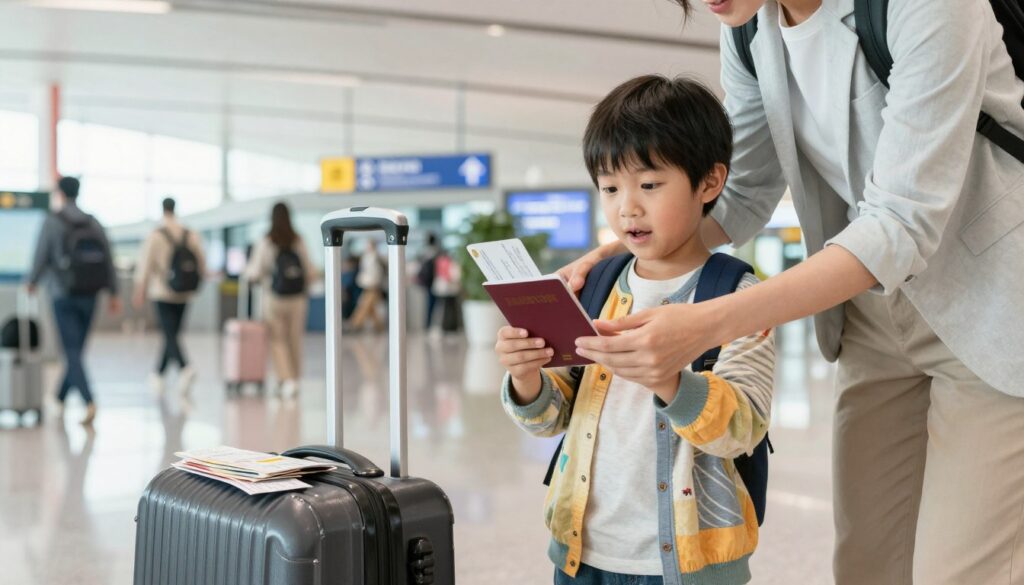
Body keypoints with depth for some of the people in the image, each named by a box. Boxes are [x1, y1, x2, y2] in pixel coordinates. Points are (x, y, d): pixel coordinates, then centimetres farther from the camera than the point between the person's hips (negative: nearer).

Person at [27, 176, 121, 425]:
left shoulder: (52, 222, -6)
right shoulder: (94, 223, 7)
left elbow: (40, 257, -6)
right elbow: (108, 260, 4)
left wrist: (32, 283, 12)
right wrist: (114, 294, 7)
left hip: (63, 295, -5)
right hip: (89, 296, 5)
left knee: (72, 352, -7)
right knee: (75, 350, 15)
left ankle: (89, 402, -21)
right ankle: (60, 399, 28)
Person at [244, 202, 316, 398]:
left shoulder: (265, 243, -6)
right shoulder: (299, 242, -1)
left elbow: (254, 274, -5)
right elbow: (311, 273, 3)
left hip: (276, 297, -2)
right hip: (298, 297, 2)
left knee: (278, 340, 7)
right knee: (295, 339, 12)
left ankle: (287, 379, -7)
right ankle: (295, 378, 21)